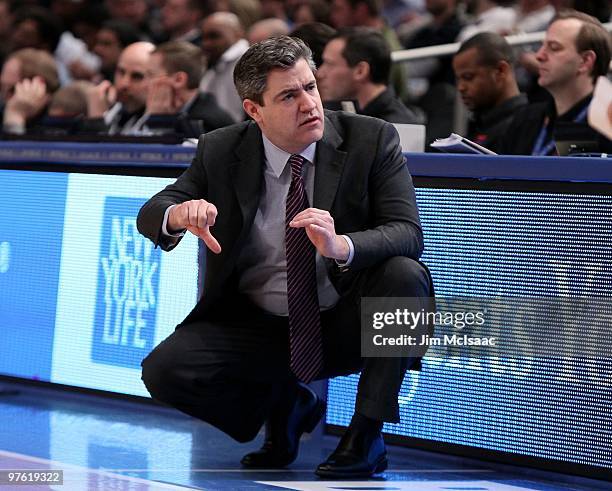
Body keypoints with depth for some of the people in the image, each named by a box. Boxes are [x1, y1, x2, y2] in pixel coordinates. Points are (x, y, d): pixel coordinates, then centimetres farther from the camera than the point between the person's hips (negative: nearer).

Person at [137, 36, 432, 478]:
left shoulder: (371, 139, -9)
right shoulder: (220, 152, -3)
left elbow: (407, 233, -17)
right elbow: (150, 215, -2)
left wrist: (341, 246, -40)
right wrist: (179, 215, -29)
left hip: (345, 326, -2)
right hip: (258, 330, 2)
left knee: (404, 275, -32)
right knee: (164, 370, -21)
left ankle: (367, 435, -17)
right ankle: (286, 405, 8)